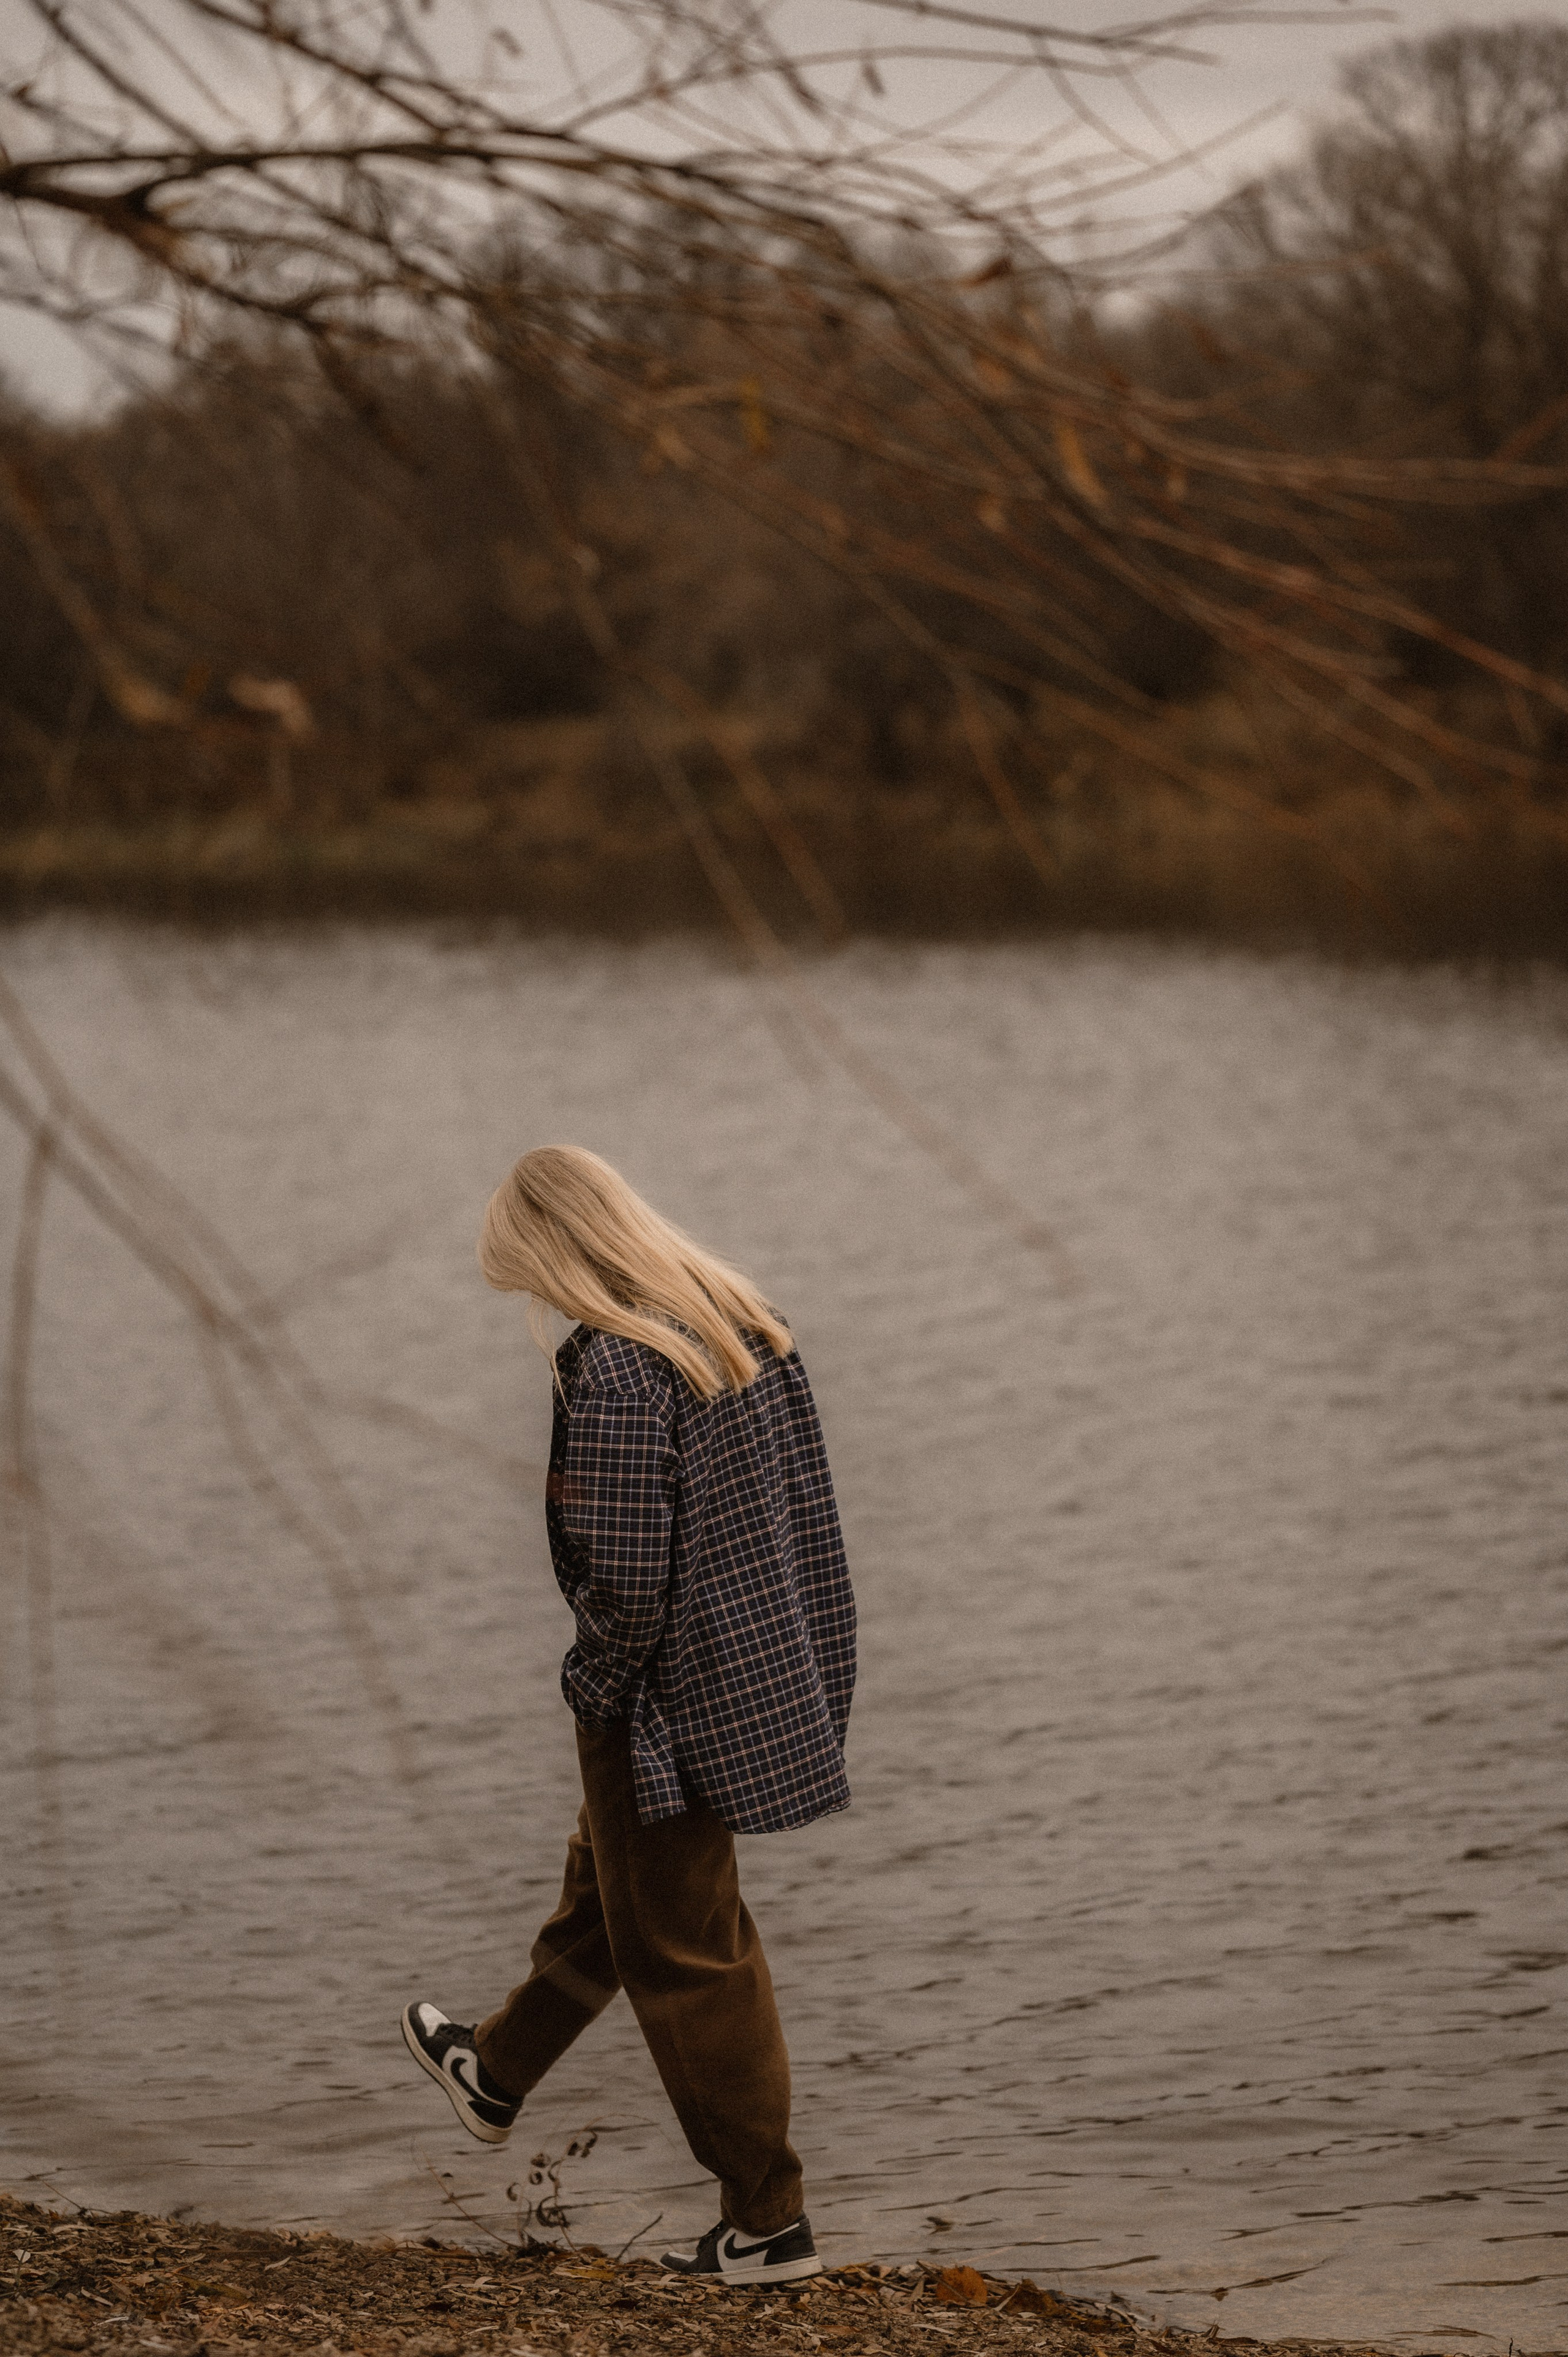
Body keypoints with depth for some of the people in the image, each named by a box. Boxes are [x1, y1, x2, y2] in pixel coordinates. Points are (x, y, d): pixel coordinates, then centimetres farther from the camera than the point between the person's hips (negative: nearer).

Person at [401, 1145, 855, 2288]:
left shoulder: (615, 1373, -26)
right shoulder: (749, 1323, 1)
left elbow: (622, 1584, -26)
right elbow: (805, 1508, 8)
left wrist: (602, 1680, -7)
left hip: (666, 1706, -9)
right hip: (764, 1670, 9)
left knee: (686, 1955, 6)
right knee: (604, 1890, 28)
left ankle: (769, 2220, 15)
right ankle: (498, 2075, 50)